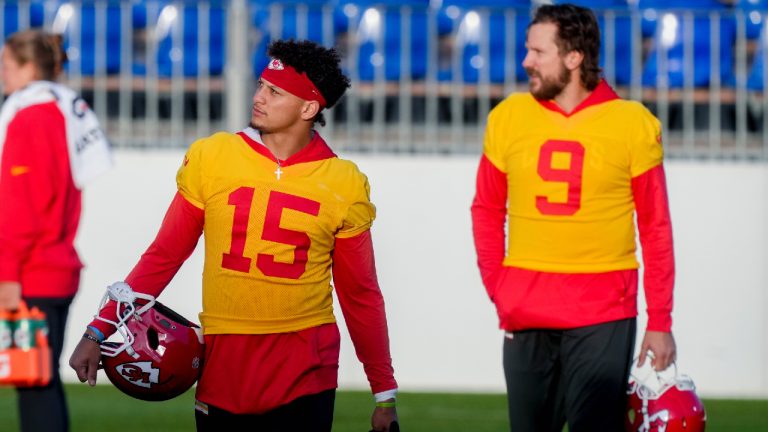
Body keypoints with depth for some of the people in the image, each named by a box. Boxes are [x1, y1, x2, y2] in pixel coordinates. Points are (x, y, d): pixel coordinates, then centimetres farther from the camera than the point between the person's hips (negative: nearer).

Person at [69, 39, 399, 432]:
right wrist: (99, 331, 0)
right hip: (222, 364, 1)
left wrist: (384, 392, 9)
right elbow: (163, 257, 6)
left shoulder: (345, 185, 1)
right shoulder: (210, 159, 1)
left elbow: (361, 295, 8)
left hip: (305, 374, -1)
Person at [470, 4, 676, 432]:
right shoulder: (508, 117, 5)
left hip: (603, 317, -3)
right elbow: (487, 211, 13)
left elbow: (656, 228, 3)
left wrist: (660, 322, 1)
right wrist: (498, 290, 2)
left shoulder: (633, 124, -1)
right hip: (526, 315, 3)